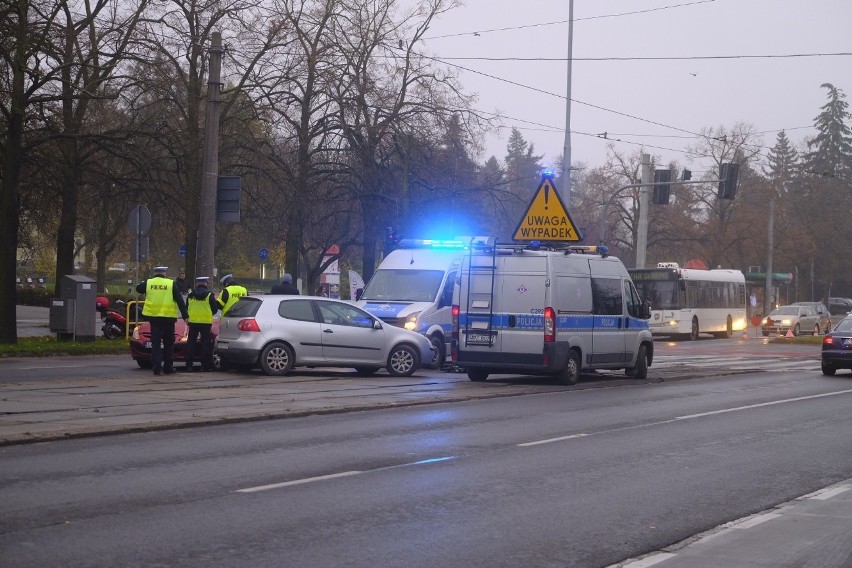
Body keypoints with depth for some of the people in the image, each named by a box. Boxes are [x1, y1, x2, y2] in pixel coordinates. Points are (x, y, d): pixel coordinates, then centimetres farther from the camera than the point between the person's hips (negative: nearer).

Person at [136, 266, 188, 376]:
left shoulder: (148, 283, 0)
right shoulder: (171, 284, -3)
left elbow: (138, 288, 19)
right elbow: (180, 301, -3)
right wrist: (185, 315, 1)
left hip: (153, 317, 1)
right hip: (168, 317, -1)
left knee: (155, 343, 4)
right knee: (168, 343, 10)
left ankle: (157, 367, -6)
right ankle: (168, 367, 12)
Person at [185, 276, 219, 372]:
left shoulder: (191, 295, 2)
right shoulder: (209, 295, -7)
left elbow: (187, 308, 11)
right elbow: (215, 309, -1)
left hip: (193, 321, 2)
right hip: (206, 322, -2)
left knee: (191, 343, 8)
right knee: (205, 343, 3)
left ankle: (189, 365, 4)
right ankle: (204, 365, 0)